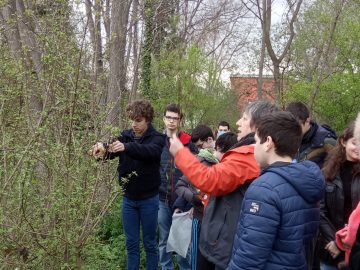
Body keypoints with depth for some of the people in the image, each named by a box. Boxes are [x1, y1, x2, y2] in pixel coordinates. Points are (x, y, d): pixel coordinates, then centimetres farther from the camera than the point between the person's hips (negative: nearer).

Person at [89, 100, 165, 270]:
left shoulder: (157, 138, -10)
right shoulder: (125, 136, 2)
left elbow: (150, 151, -32)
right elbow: (111, 152, -11)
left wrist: (126, 147, -48)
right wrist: (102, 149, -34)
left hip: (149, 199, -3)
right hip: (128, 198, 3)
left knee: (150, 243, 11)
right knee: (131, 243, 13)